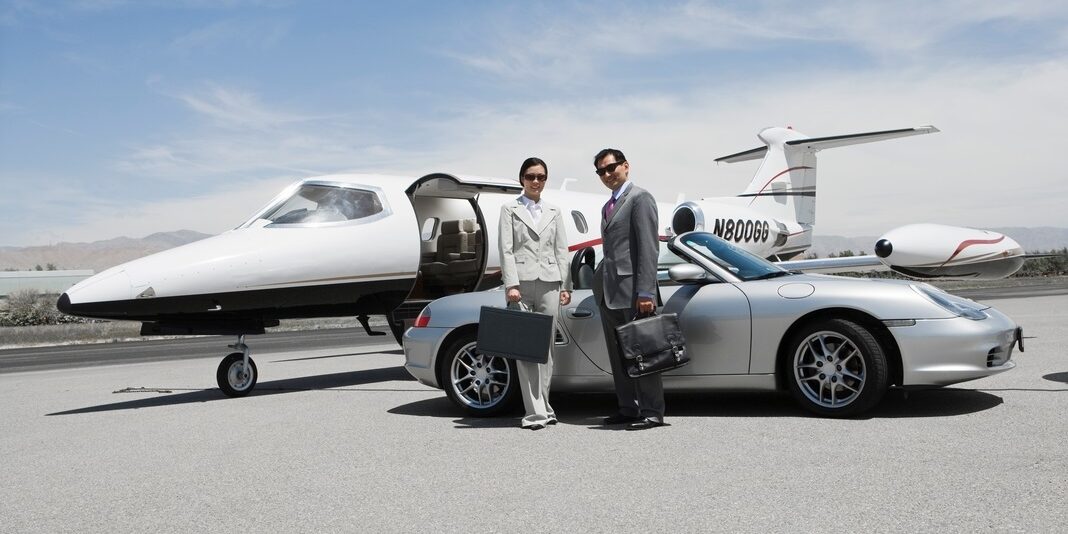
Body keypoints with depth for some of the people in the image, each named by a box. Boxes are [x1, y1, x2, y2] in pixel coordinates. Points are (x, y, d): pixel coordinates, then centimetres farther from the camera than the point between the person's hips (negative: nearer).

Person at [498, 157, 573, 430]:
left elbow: (561, 251, 13)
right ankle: (536, 411, -6)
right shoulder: (510, 209, 7)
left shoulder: (554, 212, 16)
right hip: (521, 282, -3)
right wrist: (512, 284, -11)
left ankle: (542, 406, 15)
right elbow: (506, 250, -1)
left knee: (545, 347, 5)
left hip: (549, 283, 3)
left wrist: (566, 285, 5)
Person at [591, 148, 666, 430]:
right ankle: (628, 408, 19)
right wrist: (600, 283, 14)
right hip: (608, 291, 9)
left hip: (631, 289, -9)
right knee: (618, 355, 11)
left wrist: (646, 291, -21)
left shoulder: (640, 198, -5)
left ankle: (652, 412, 3)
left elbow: (648, 248, -14)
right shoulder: (608, 206, 22)